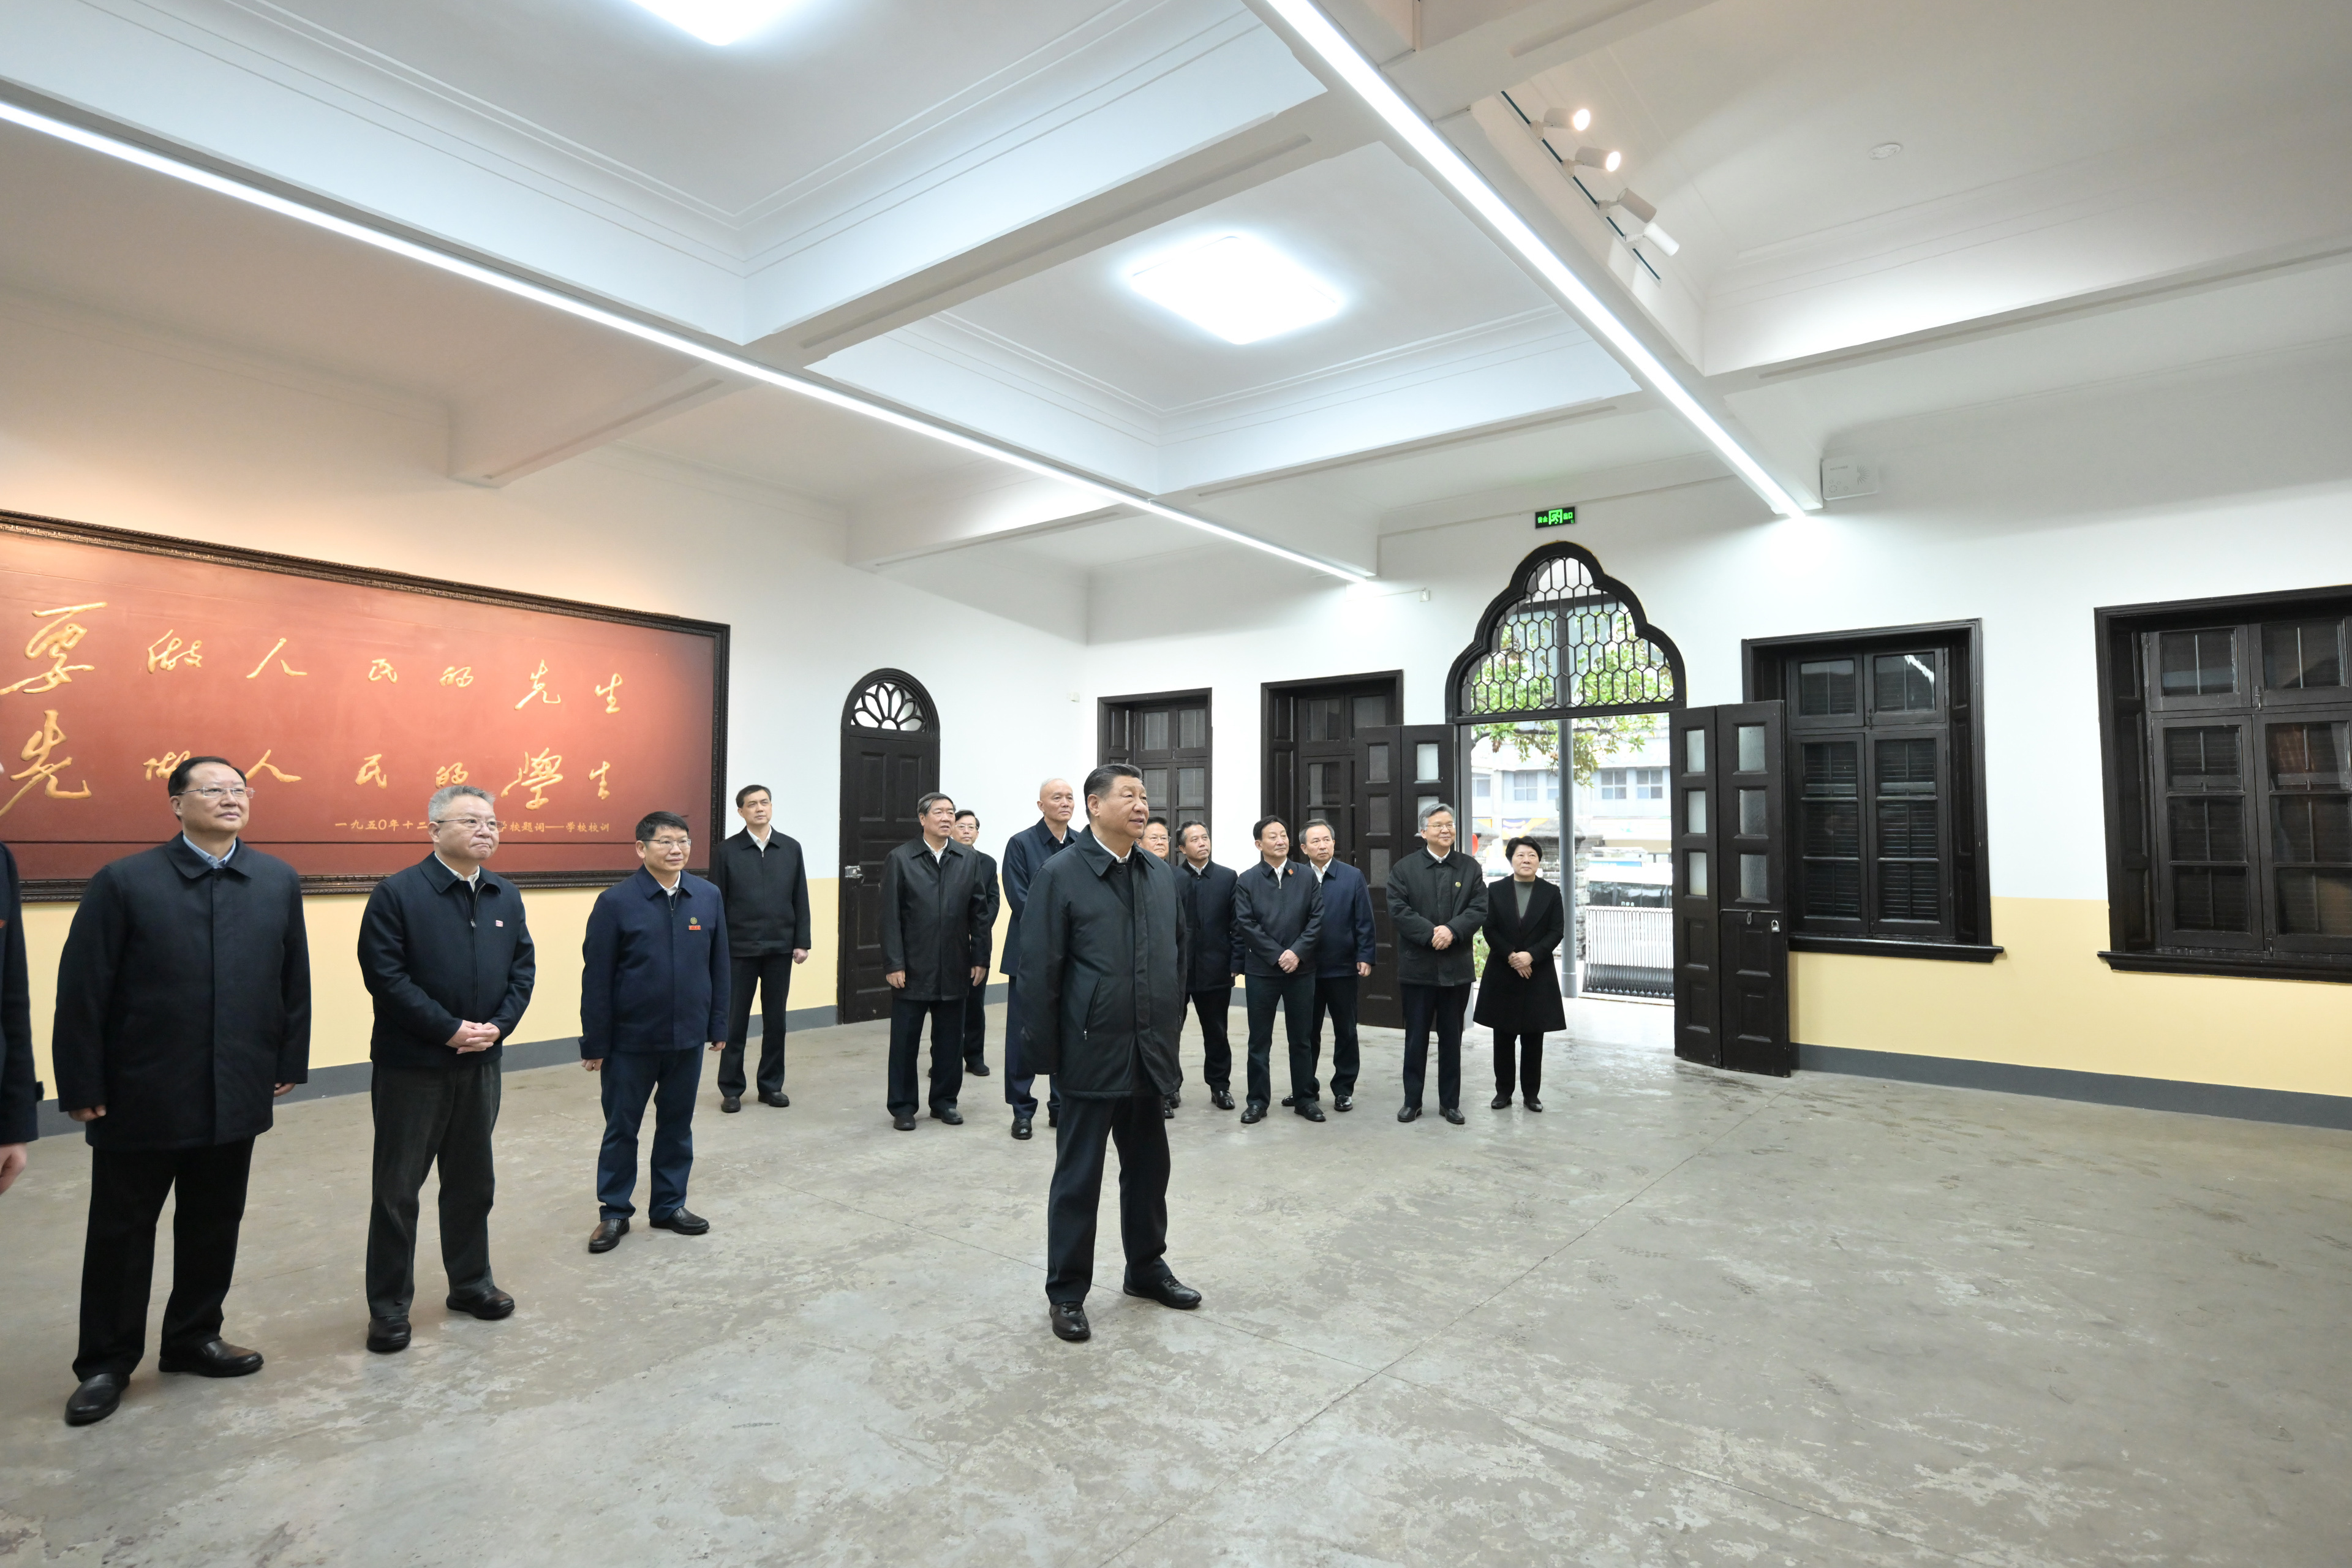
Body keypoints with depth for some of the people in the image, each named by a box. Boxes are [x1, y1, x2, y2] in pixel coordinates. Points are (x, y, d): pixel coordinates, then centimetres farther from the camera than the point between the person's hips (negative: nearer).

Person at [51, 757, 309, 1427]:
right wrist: (82, 1086, -8)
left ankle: (194, 1337, 33)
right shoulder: (124, 881, -7)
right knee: (121, 1233, 11)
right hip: (140, 1097, -3)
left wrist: (289, 1060, 4)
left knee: (214, 1228, 15)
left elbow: (295, 977, 6)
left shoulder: (278, 881, 3)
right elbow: (82, 989, -7)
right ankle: (105, 1363, 27)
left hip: (236, 1095, 3)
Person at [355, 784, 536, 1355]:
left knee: (473, 1180, 17)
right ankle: (389, 1307, 20)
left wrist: (497, 1025, -9)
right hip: (411, 1066, -5)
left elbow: (523, 968, 6)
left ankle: (470, 1282, 32)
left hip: (481, 1062, 5)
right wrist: (449, 1029, -18)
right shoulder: (398, 894, -11)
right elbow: (385, 976, -16)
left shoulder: (506, 896, 6)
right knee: (398, 1189, 6)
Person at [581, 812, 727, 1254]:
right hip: (630, 1040, -3)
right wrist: (594, 1043, -7)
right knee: (621, 1129, 11)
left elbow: (719, 966, 5)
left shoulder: (708, 897, 0)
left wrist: (718, 1025, 5)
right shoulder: (616, 902, -9)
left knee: (677, 1125, 15)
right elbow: (596, 979, -7)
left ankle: (670, 1204, 31)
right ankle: (614, 1212, 27)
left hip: (688, 1038, 3)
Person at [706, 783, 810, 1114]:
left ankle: (771, 1085, 20)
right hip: (739, 949, -2)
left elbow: (800, 899, 5)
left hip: (780, 948, 2)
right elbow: (717, 903, -1)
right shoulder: (727, 851, -1)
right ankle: (731, 1089, 16)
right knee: (735, 1022, 5)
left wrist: (802, 942, 1)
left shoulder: (791, 848, 5)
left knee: (775, 1021, 9)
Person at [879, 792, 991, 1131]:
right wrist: (893, 963, -10)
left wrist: (980, 959, 2)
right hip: (912, 968, -2)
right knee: (905, 1040, 6)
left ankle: (945, 1101, 24)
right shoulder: (900, 859, -2)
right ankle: (902, 1106, 18)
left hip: (954, 968, 3)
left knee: (950, 1040, 11)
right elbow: (890, 916, -5)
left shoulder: (968, 860, 5)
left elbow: (979, 913, 6)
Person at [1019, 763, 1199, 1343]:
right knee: (1078, 1176, 7)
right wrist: (1047, 1053, -10)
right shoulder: (1060, 874, -10)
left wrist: (1171, 1030, 11)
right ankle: (1066, 1292, 22)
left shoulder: (1162, 875, 7)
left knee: (1148, 1169, 18)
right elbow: (1038, 969, -10)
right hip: (1093, 1055, -5)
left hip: (1150, 1056, 6)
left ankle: (1147, 1268, 37)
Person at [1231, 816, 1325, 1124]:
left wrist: (1297, 952, -12)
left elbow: (1317, 919, -1)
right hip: (1262, 969, -1)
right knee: (1259, 1040, 6)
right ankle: (1257, 1100, 15)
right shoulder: (1247, 880, 0)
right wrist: (1277, 955, -13)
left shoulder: (1307, 877, 6)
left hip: (1301, 969, 1)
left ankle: (1305, 1097, 20)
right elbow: (1246, 925, -7)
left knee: (1302, 1038, 9)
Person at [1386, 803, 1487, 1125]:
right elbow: (1397, 909, -10)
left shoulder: (1470, 868, 6)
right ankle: (1412, 1101, 18)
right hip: (1417, 967, -2)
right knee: (1416, 1038, 7)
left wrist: (1452, 930, -19)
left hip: (1456, 968, 2)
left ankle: (1450, 1103, 22)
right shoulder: (1404, 867, 0)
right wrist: (1430, 933, -19)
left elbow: (1479, 909, -3)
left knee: (1452, 1039, 11)